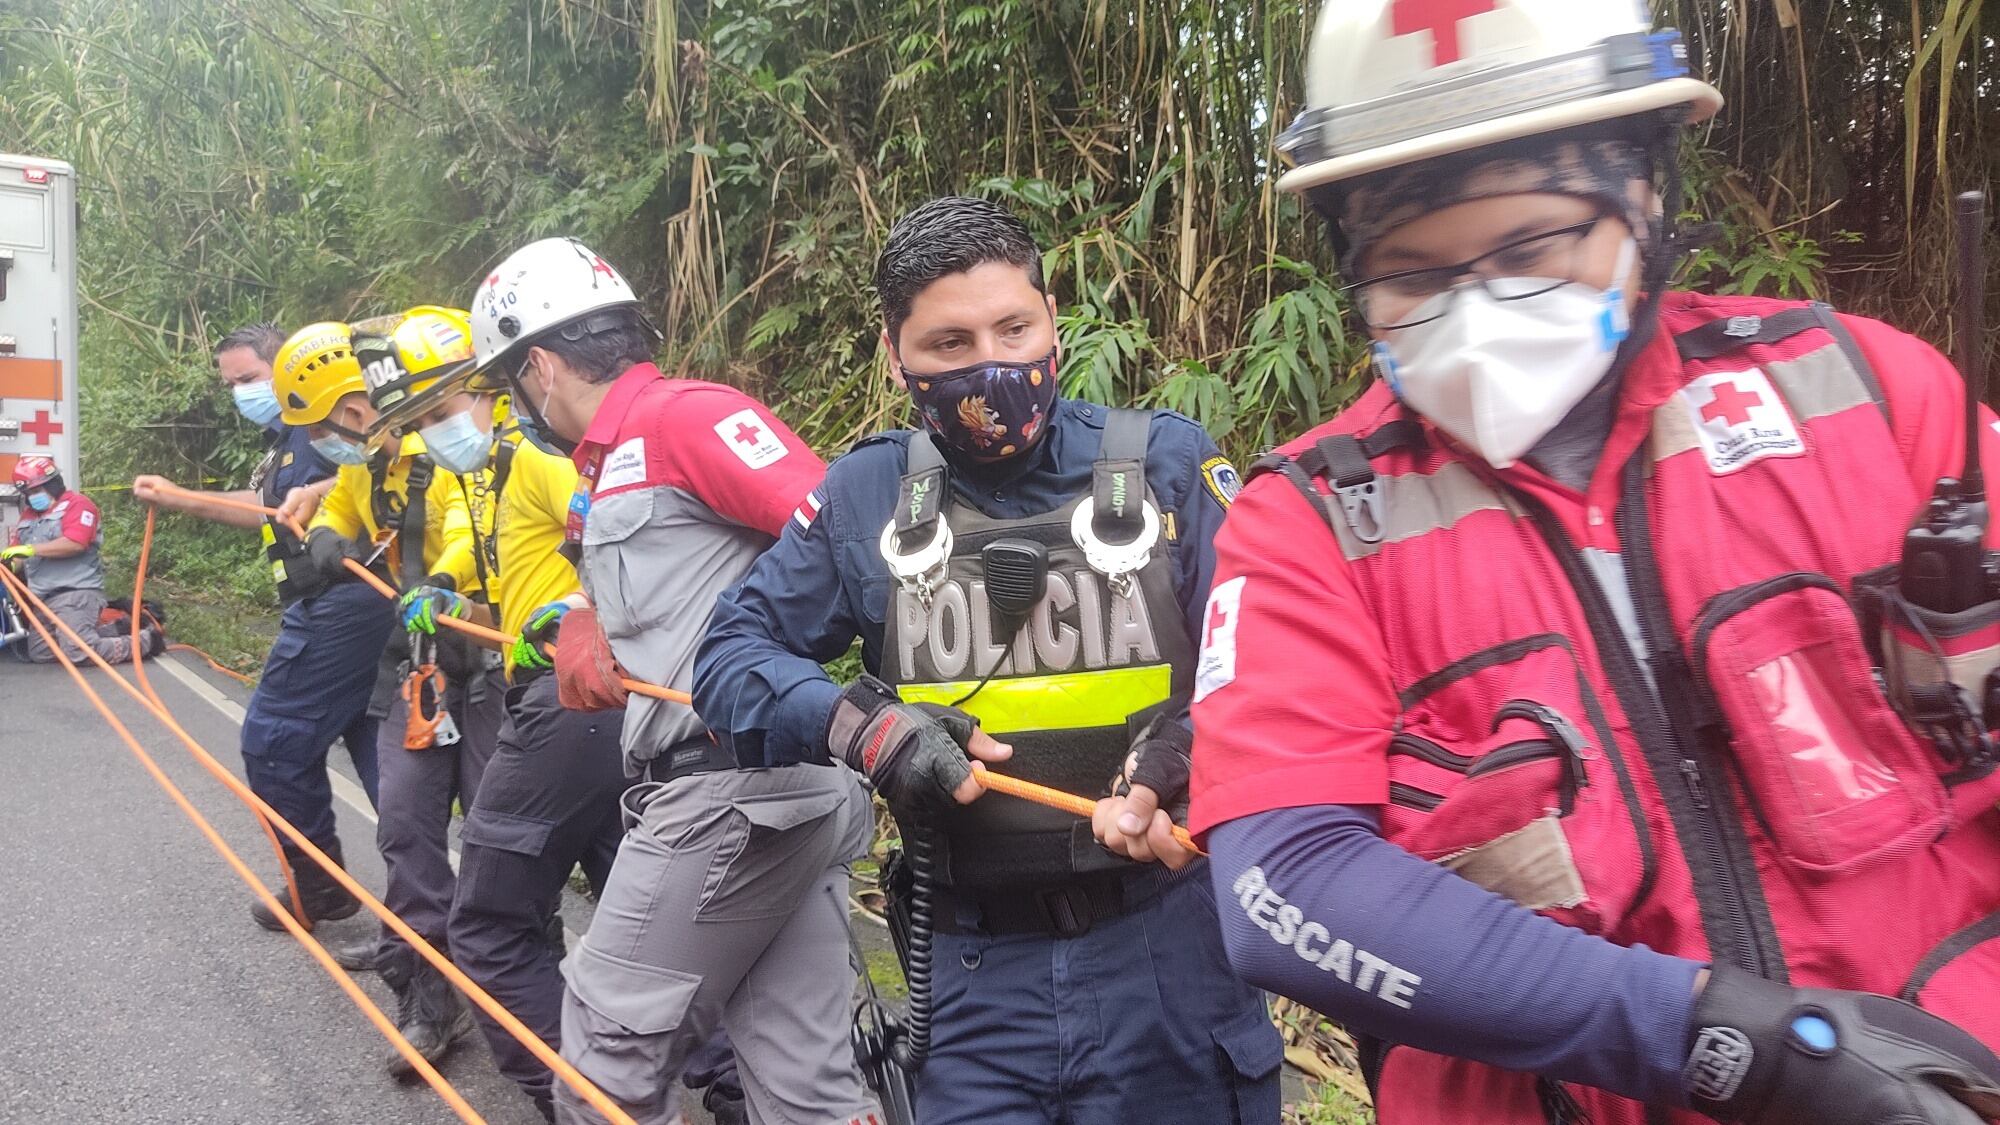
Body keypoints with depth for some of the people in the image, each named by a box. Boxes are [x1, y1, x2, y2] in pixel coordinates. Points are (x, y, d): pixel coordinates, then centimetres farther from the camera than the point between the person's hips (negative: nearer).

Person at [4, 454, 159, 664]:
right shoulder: (29, 516, 20)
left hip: (76, 592, -9)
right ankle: (114, 631, 13)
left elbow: (75, 544, -20)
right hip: (43, 598, 9)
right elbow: (20, 556, 15)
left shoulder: (77, 504, -5)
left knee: (79, 652, -22)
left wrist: (30, 549, -19)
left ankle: (145, 640, -3)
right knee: (39, 653, 9)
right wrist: (12, 562, -9)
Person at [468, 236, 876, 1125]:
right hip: (780, 790, 9)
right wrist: (582, 637, 2)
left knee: (607, 1045, 4)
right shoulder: (604, 472, 23)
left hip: (734, 790, -9)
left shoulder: (682, 415, -8)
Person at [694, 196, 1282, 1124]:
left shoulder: (1164, 460, -4)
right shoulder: (868, 493, 1)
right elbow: (732, 650, 5)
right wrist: (859, 726, -14)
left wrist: (1181, 753, -25)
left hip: (1166, 947, 0)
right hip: (977, 971, 1)